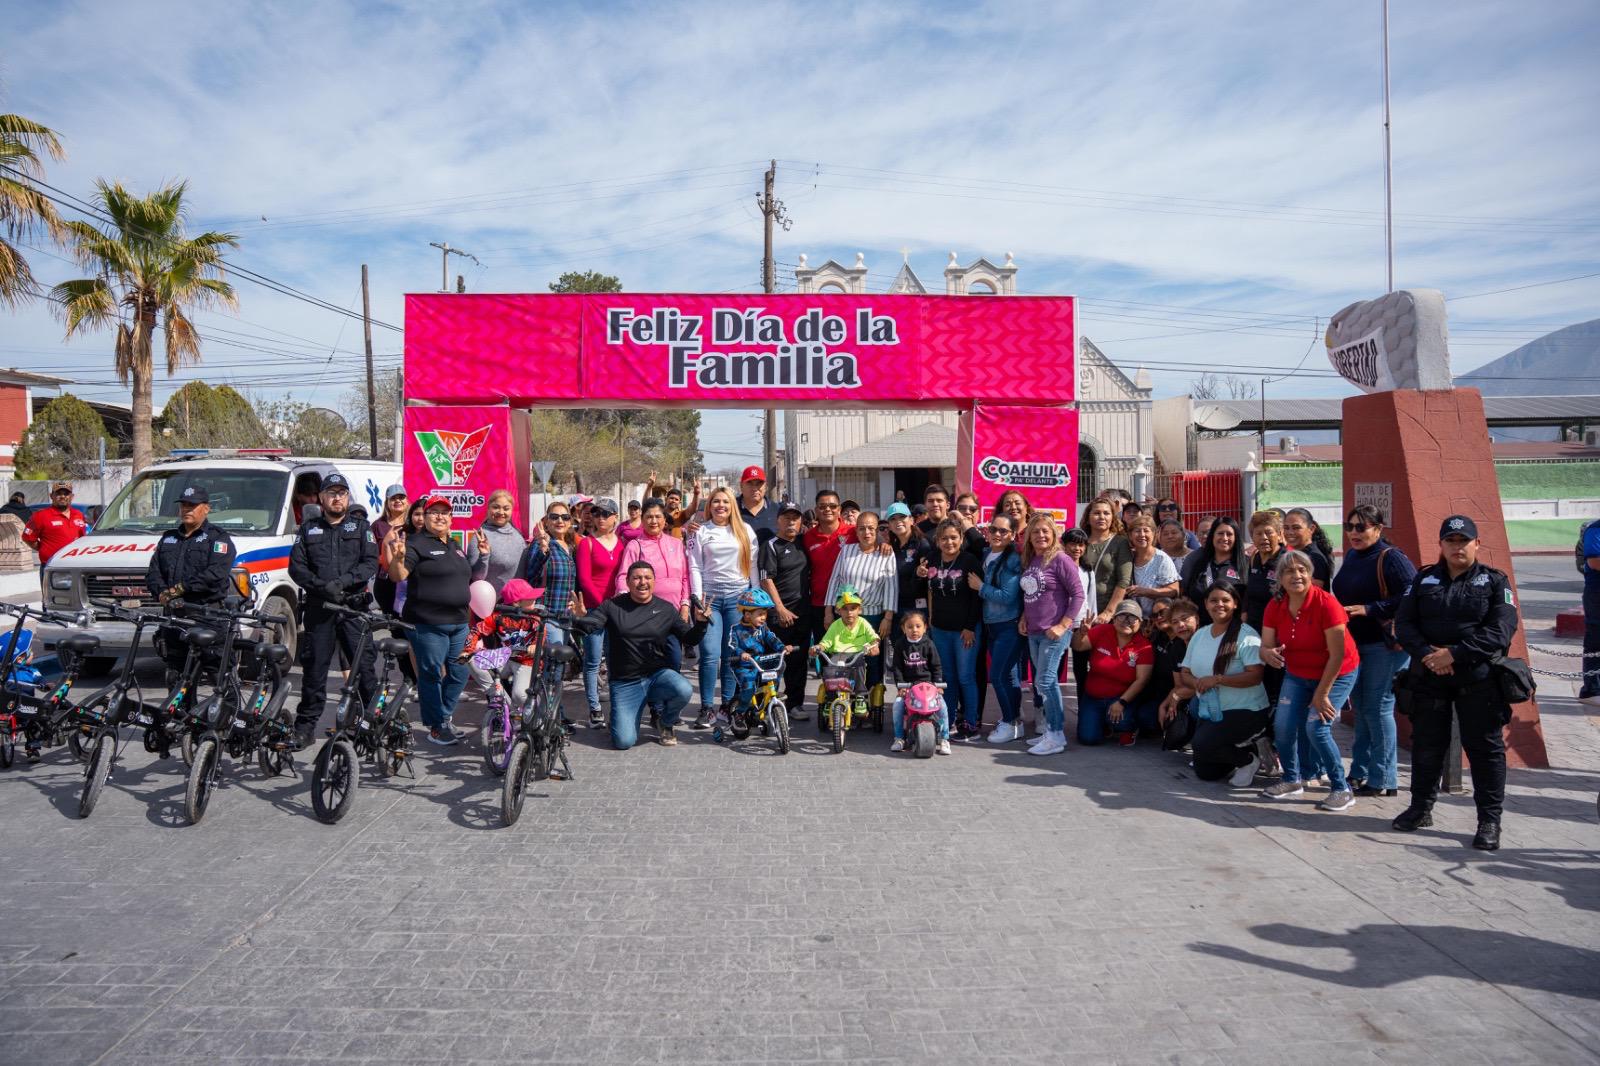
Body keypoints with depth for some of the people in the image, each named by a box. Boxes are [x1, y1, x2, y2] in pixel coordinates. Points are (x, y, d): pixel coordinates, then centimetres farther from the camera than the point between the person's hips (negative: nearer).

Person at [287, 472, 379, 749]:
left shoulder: (361, 526, 10)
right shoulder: (309, 529, 14)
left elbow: (371, 564, -1)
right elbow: (296, 567, 5)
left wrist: (343, 581, -16)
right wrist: (322, 586, -12)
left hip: (354, 608, -1)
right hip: (318, 609, 2)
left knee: (364, 666, -4)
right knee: (314, 669, 5)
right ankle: (306, 725, 15)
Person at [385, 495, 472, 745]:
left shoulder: (455, 546, 18)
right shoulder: (416, 544, -7)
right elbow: (399, 575, -20)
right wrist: (398, 557, -37)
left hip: (458, 622, 8)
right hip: (428, 624, -8)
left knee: (459, 673, 11)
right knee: (432, 674, 1)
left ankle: (446, 718, 26)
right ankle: (436, 727, 11)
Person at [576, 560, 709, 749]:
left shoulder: (666, 609, 2)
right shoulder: (613, 606, -1)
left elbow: (690, 639, 4)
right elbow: (589, 626, -12)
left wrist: (700, 622, -16)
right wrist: (580, 617, -34)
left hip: (658, 675, 1)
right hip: (624, 683, -1)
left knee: (684, 690, -32)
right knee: (624, 741, -16)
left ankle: (665, 723, 3)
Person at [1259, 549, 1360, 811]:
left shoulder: (1326, 604, -25)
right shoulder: (1275, 606, -9)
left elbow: (1337, 655, -22)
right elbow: (1266, 646, -8)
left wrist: (1321, 694, -19)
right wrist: (1268, 653, -34)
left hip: (1336, 674, -5)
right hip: (1297, 675, 5)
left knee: (1316, 728, -18)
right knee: (1282, 726, -6)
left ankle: (1342, 790, -1)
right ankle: (1292, 780, 18)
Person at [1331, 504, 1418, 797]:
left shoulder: (1392, 558, -13)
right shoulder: (1351, 556, 13)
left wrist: (1368, 609, -23)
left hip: (1385, 645, -8)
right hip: (1356, 643, 8)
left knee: (1377, 709, -5)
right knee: (1360, 707, 14)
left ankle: (1383, 780, 4)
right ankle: (1359, 772, 24)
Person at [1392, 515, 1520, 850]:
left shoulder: (1495, 581, 1)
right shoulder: (1424, 579, 9)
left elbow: (1501, 630, -10)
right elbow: (1403, 623, 3)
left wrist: (1454, 654, -18)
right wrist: (1426, 654, -14)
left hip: (1479, 679, -3)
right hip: (1429, 676, 3)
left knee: (1485, 748, 1)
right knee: (1426, 744, 12)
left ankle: (1489, 821, 11)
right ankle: (1421, 807, 26)